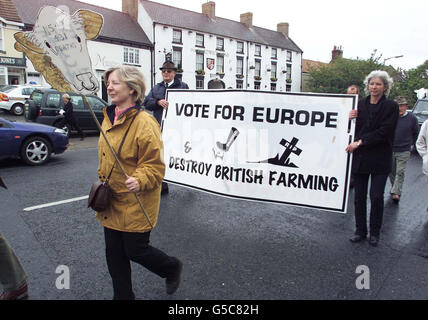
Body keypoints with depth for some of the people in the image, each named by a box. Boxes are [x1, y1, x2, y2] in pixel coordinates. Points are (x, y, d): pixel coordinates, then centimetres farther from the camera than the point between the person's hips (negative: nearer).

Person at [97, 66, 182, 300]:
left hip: (136, 203, -8)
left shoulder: (145, 122, -19)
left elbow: (155, 165, -20)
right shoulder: (109, 118, 7)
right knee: (114, 253, 16)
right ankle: (123, 295, 37)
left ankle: (172, 267, 36)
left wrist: (139, 181, -36)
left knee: (136, 251, 5)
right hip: (112, 202, 8)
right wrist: (101, 181, 18)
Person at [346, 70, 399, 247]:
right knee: (359, 196, 7)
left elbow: (384, 132, -11)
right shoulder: (360, 104, 8)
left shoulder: (391, 106, -3)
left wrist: (360, 142, -15)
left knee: (376, 196, -1)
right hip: (360, 158, 3)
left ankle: (375, 232, 18)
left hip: (380, 159, -3)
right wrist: (349, 119, -11)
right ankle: (360, 230, 21)